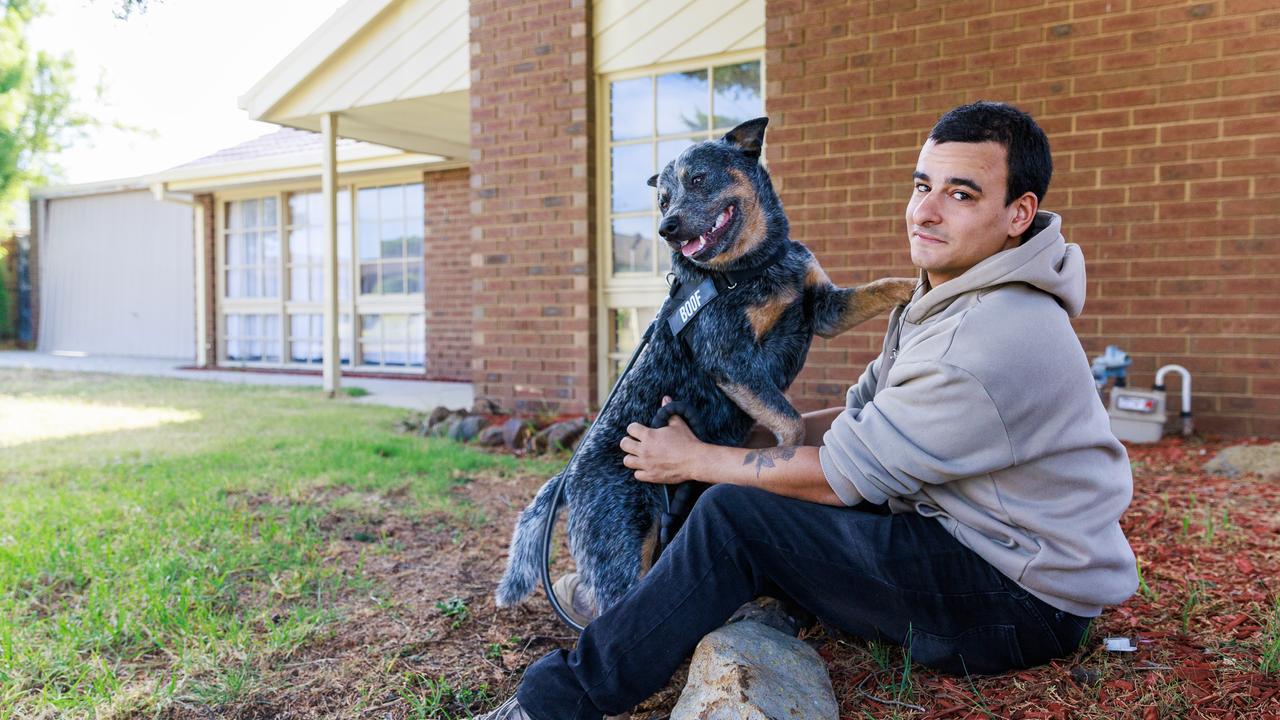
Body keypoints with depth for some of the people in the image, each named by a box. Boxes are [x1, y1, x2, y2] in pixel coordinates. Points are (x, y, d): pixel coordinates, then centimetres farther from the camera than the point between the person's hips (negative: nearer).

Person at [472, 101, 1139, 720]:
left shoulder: (995, 339, -28)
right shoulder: (947, 297, 7)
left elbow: (844, 473, -23)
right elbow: (861, 416, 9)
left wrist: (696, 459, -11)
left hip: (1026, 603, -10)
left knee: (736, 516, -19)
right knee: (760, 473, 7)